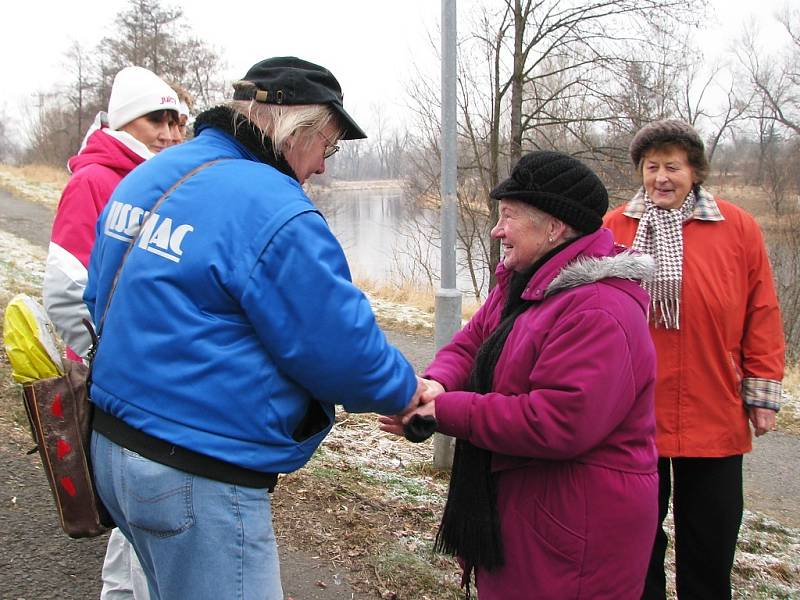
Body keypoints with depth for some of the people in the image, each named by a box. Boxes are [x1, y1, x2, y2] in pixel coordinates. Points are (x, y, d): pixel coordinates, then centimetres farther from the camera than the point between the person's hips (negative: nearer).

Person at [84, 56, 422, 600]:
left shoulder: (147, 177, 7)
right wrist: (406, 392, 2)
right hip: (198, 477, -9)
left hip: (111, 439, 10)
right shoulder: (273, 212, -21)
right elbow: (344, 350, -17)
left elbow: (101, 298, 18)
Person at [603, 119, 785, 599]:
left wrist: (762, 392, 0)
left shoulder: (737, 227, -1)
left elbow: (762, 315, 1)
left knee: (710, 544, 13)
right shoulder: (615, 228, -2)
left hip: (714, 419, 0)